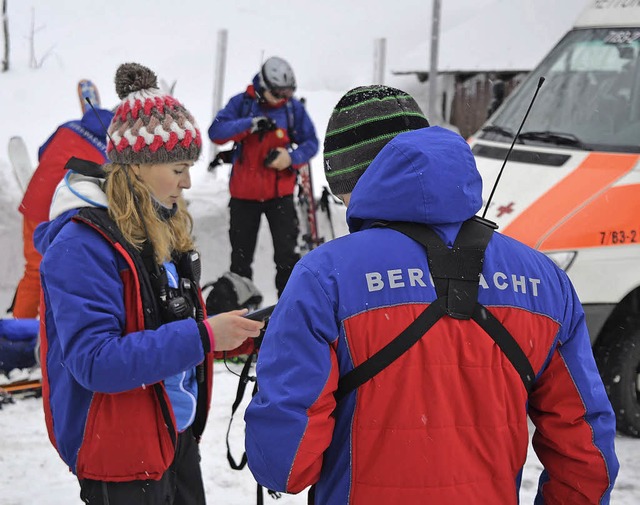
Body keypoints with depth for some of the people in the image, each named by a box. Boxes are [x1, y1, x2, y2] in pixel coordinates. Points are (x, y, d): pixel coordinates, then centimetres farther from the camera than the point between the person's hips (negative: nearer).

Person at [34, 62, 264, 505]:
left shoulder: (163, 227, 7)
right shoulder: (82, 244, -20)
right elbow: (94, 360, -27)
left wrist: (240, 332, -3)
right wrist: (202, 337, -29)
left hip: (178, 435, 9)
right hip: (122, 454, -9)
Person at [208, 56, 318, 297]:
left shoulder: (294, 107, -3)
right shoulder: (242, 103, -5)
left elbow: (310, 143, 1)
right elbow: (216, 132, -15)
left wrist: (291, 157, -19)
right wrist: (250, 124, -26)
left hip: (280, 193, -1)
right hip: (244, 193, 1)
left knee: (287, 253, -5)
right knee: (241, 254, 13)